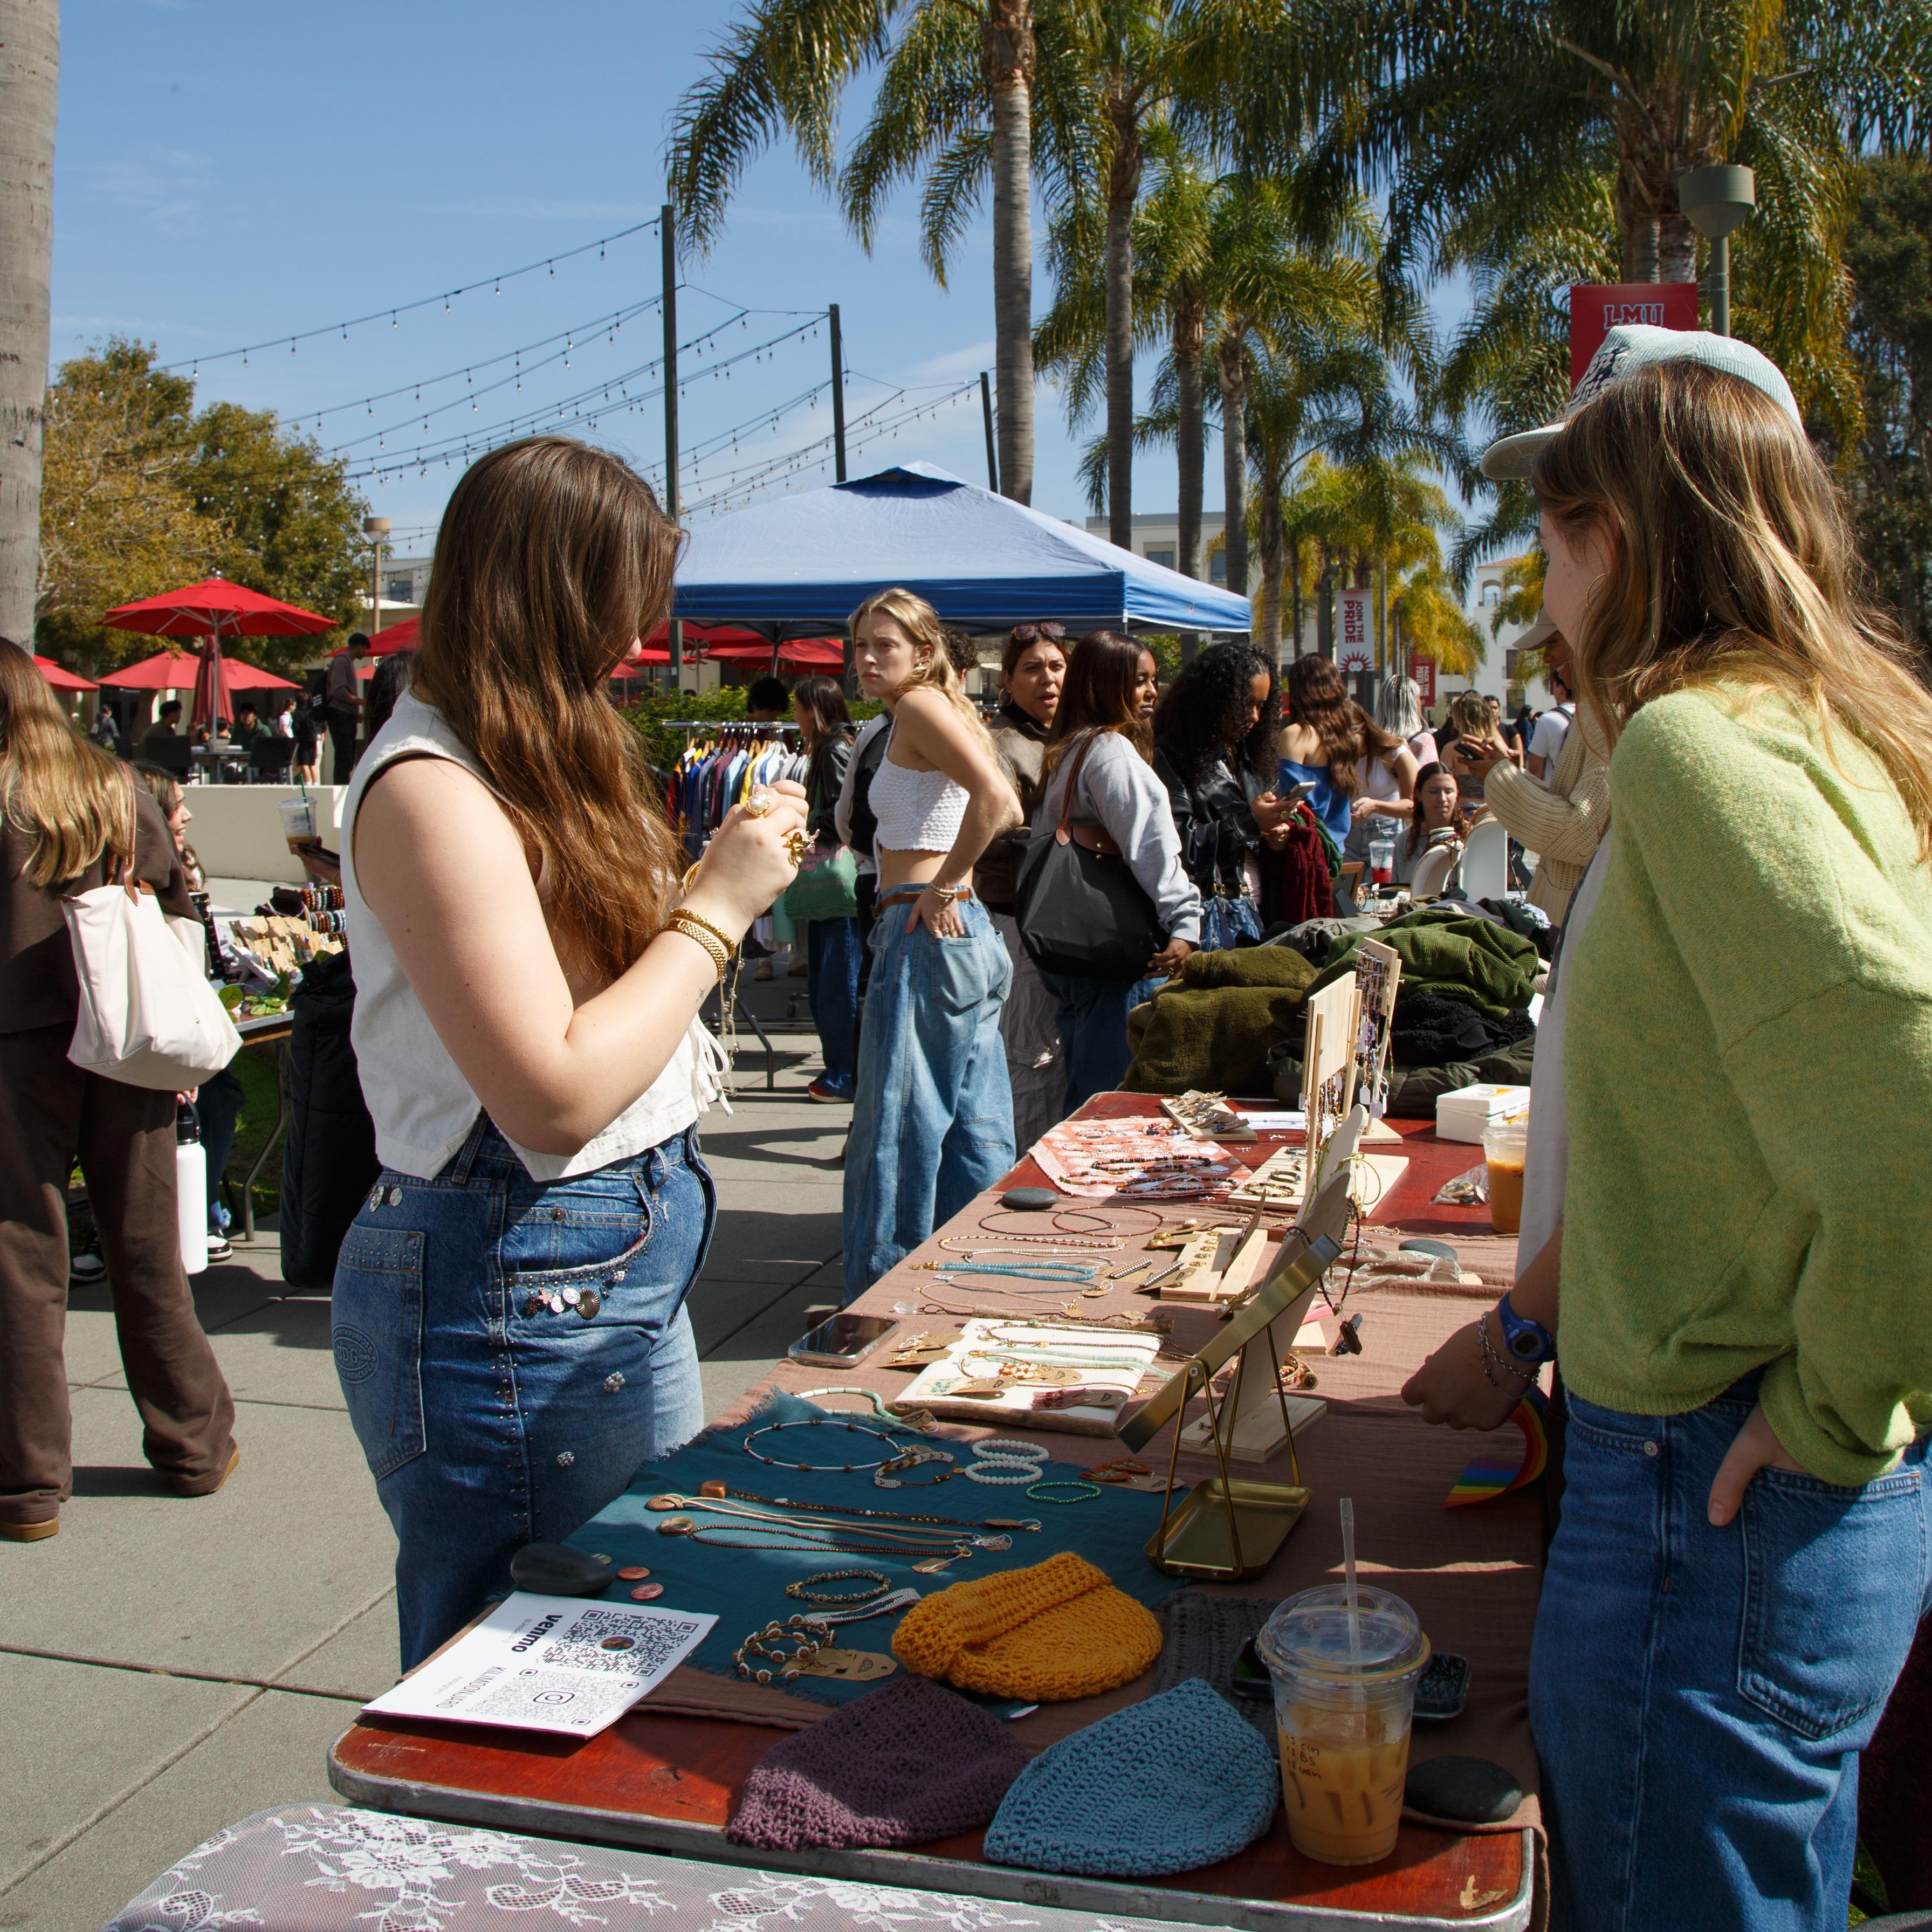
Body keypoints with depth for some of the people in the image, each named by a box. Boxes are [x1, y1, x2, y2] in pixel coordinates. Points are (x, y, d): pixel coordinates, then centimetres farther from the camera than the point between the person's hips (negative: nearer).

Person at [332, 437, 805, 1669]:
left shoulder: (533, 771, 13)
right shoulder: (433, 791, -18)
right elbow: (555, 1095, -23)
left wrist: (727, 870, 7)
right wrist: (716, 907, -14)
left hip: (617, 1264, 10)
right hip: (525, 1291, -10)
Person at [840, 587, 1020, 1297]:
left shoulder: (921, 706, -10)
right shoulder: (941, 709, 18)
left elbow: (995, 798, -26)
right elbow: (1006, 807, 23)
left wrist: (942, 886, -18)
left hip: (926, 933, -10)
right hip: (968, 934, 10)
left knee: (897, 1121, -3)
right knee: (971, 1121, 13)